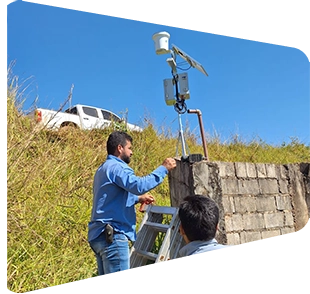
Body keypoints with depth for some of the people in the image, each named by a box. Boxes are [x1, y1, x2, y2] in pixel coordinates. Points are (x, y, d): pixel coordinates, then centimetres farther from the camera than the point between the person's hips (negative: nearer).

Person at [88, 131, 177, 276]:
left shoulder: (104, 168, 21)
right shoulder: (116, 167, -12)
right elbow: (138, 185, -29)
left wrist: (137, 198, 27)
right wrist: (163, 169, -19)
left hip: (102, 234, 11)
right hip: (113, 235, -11)